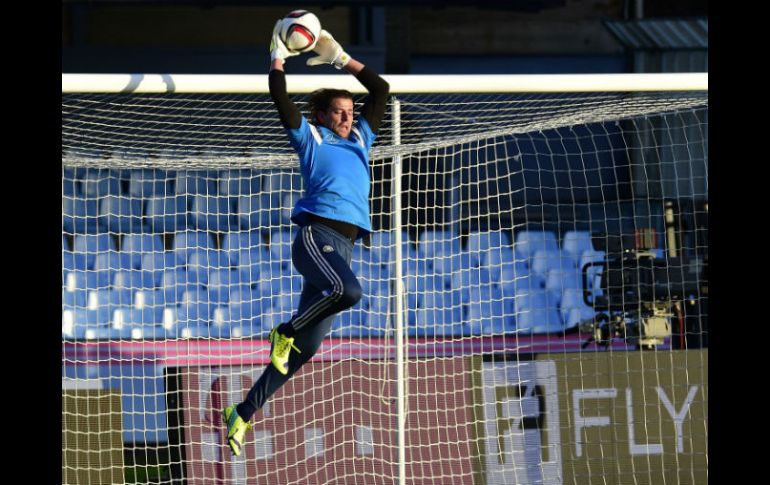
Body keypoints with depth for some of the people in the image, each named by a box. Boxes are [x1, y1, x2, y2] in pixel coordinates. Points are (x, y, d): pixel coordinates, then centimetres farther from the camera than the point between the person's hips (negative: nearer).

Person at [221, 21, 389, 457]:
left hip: (344, 247, 6)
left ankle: (245, 412, 9)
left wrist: (340, 58, 25)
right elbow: (281, 100, 0)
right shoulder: (310, 138, 11)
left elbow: (381, 90, 29)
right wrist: (278, 58, 4)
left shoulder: (360, 139, 26)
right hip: (316, 232, -6)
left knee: (306, 347, 2)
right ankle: (286, 331, -11)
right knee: (349, 290, -37)